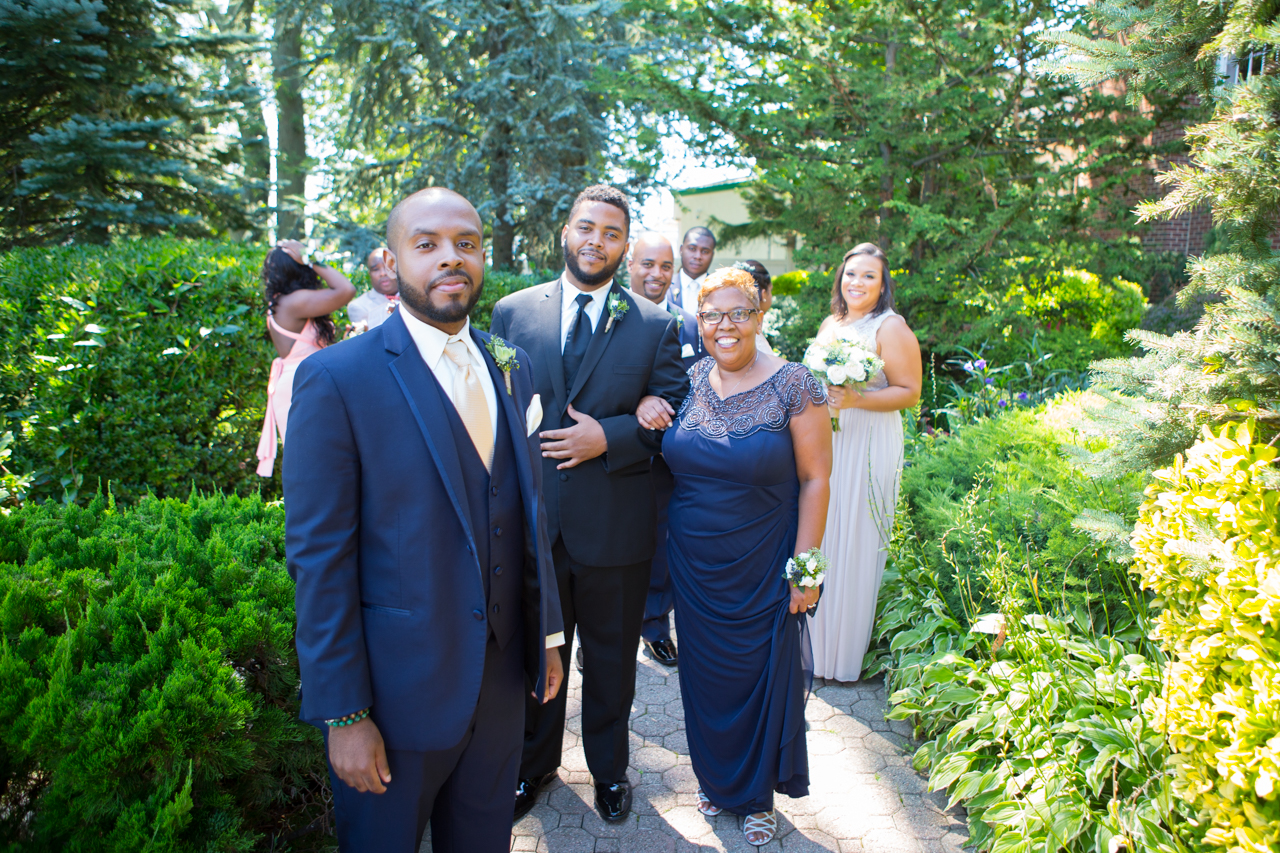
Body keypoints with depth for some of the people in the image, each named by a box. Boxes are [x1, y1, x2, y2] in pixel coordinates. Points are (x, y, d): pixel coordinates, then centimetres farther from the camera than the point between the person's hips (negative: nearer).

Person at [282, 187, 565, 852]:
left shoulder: (510, 368, 4)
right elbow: (318, 556, -14)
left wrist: (547, 633, 12)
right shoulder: (336, 378, -14)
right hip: (397, 690, -5)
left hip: (502, 680, 5)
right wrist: (343, 715, -14)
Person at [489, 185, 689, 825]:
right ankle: (535, 762, 44)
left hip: (615, 527, -1)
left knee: (611, 659, 17)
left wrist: (607, 437, -19)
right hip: (528, 523, 1)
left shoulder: (656, 326, -2)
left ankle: (610, 768, 42)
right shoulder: (512, 312, 1)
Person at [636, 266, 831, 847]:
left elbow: (814, 479, -10)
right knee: (705, 673, 17)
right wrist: (646, 402, -7)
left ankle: (758, 793, 39)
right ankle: (717, 779, 44)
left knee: (762, 673, 13)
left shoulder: (792, 385, -12)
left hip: (761, 568, -3)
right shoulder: (689, 380, -1)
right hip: (693, 564, 4)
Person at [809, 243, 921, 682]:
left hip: (868, 446, -6)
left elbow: (909, 392, -10)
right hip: (824, 440, 6)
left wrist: (856, 400, -22)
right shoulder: (829, 324, 14)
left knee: (853, 544, 0)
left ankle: (846, 650, 15)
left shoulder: (891, 328, -7)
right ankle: (813, 638, 25)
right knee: (818, 535, 10)